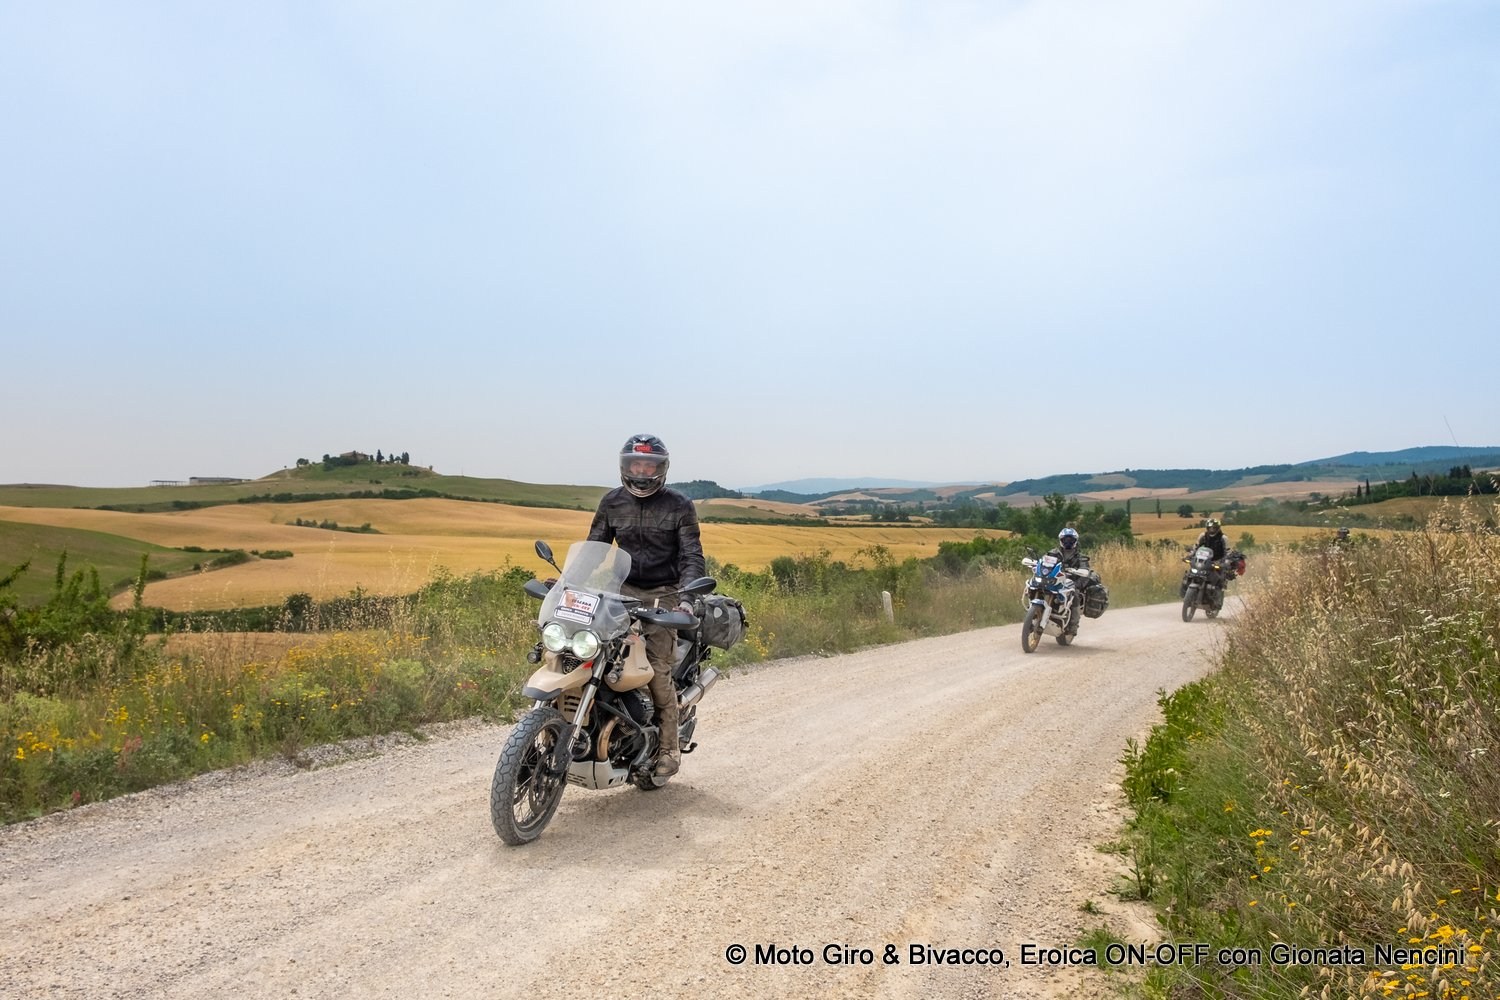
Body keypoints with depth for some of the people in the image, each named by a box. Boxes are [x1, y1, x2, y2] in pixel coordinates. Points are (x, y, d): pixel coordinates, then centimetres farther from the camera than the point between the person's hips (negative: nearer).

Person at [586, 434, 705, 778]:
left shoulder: (679, 506, -1)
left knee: (658, 673, -11)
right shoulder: (612, 502, 10)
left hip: (663, 596, -4)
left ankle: (669, 749, 2)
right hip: (622, 591, 4)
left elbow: (692, 556, -4)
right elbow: (594, 547, 13)